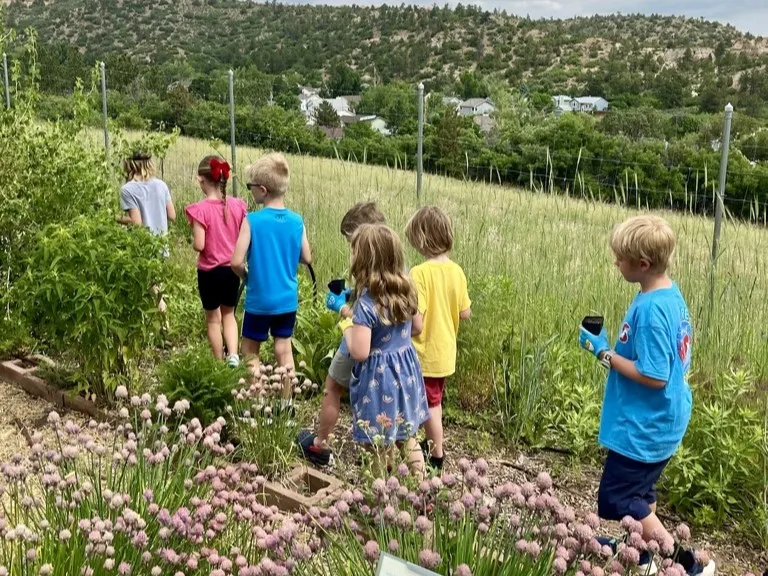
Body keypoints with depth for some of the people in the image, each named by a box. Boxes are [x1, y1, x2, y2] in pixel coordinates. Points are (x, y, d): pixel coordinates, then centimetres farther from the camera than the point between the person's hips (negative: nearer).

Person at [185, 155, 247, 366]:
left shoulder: (200, 209, -17)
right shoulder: (238, 206, -5)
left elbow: (199, 245, -20)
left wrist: (193, 241, 1)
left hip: (210, 271, -3)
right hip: (233, 268, 4)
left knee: (213, 319, 14)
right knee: (228, 313, 21)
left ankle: (220, 363, 23)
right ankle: (233, 354, 4)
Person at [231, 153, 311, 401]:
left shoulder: (252, 220, -16)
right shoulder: (296, 221, -4)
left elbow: (236, 262, -19)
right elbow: (307, 258, 3)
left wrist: (247, 277, 1)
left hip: (259, 300, -4)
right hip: (288, 299, 4)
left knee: (251, 353, 11)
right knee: (284, 349, 14)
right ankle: (285, 403, 22)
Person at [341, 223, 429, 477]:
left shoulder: (366, 304, -23)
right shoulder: (406, 290, -1)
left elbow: (359, 352, -25)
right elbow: (417, 327, 13)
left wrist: (347, 326, -9)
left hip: (379, 378, -7)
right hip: (405, 370, 7)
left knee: (381, 445, 7)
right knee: (407, 438, 23)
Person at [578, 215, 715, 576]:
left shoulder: (650, 309, -28)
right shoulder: (670, 293, 2)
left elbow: (654, 376, -27)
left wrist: (604, 352, -20)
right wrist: (616, 349, 11)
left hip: (645, 425, -10)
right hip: (660, 420, 10)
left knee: (617, 501, 2)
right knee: (637, 491, 24)